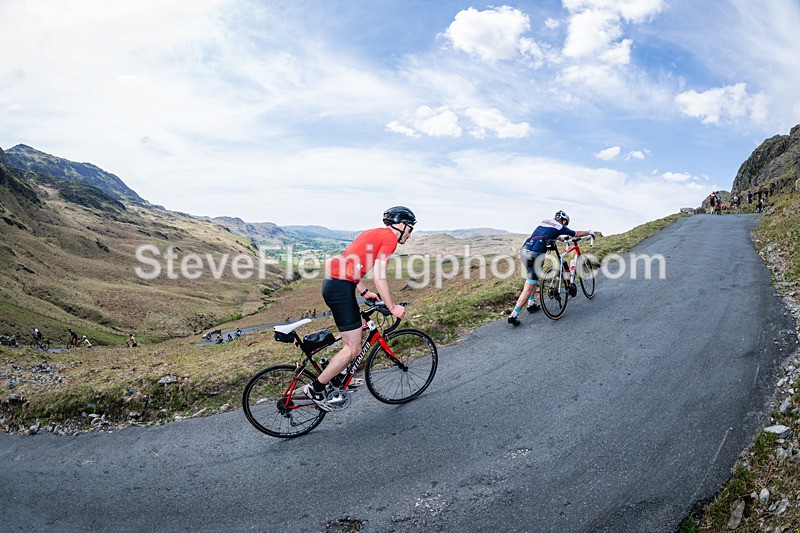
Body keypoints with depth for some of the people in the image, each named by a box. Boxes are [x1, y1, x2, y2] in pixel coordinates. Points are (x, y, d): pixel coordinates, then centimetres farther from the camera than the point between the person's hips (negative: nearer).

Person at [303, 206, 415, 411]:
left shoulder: (374, 233, 22)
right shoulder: (390, 237, -6)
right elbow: (379, 277, -15)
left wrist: (365, 292, 24)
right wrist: (392, 307, -8)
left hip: (333, 283, 10)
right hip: (341, 288, -10)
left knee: (361, 330, 22)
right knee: (353, 348, -2)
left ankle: (337, 378, 29)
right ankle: (316, 388, 7)